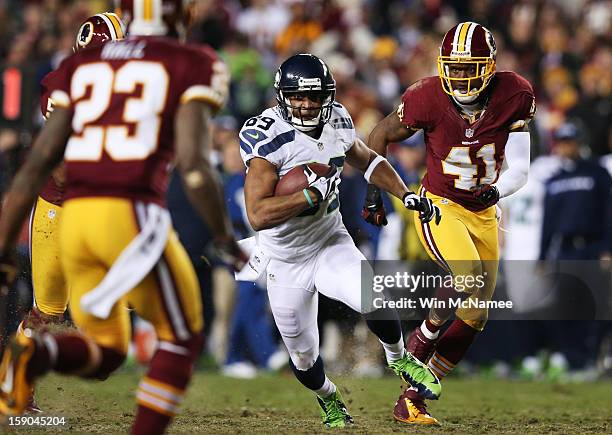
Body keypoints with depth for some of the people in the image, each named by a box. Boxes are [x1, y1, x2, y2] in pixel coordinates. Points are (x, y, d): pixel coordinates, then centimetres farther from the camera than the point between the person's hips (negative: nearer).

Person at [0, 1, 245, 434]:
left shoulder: (80, 65, 16)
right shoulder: (191, 65, 3)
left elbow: (38, 163, 10)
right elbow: (192, 162, -9)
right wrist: (227, 239, 2)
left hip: (75, 215, 5)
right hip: (133, 214, -5)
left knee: (103, 354, 17)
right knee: (181, 339, 15)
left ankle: (37, 351, -15)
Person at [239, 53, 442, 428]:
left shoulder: (336, 122, -6)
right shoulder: (268, 138, -25)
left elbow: (367, 160, 16)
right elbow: (257, 215, -33)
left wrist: (406, 195, 4)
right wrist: (313, 194, -35)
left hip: (331, 243, 3)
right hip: (286, 263, -3)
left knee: (374, 299, -26)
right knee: (304, 357, 10)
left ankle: (400, 359, 5)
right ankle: (330, 400, 45)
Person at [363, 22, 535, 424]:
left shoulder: (514, 96, -13)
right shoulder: (428, 99, -19)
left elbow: (519, 168, -4)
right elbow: (382, 135, -3)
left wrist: (496, 191, -21)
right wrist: (373, 191, -2)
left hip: (484, 213, 4)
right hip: (439, 206, -4)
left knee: (474, 317, 4)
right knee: (470, 275, -31)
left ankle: (412, 399, 14)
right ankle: (423, 340, -5)